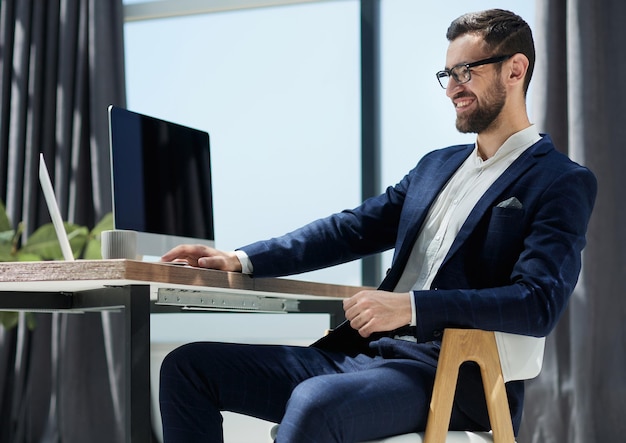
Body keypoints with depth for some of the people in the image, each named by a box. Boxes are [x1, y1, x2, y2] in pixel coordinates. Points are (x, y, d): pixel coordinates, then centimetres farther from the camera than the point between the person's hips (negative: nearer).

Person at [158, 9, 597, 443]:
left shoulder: (563, 182, -2)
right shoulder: (437, 165, 21)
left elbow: (538, 304, -15)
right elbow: (351, 230, 18)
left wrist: (411, 306, -24)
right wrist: (241, 260, 7)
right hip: (362, 354, 8)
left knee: (316, 403, -38)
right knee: (189, 367, -4)